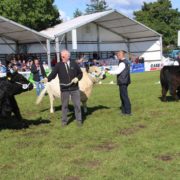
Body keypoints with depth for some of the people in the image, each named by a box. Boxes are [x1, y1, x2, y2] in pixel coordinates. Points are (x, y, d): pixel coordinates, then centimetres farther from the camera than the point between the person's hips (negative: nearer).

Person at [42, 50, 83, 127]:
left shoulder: (74, 64, 3)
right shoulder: (58, 65, -1)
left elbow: (80, 73, 12)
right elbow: (53, 74, -10)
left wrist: (77, 78, -8)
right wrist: (47, 79, -28)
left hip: (75, 88, 1)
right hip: (64, 89, -1)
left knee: (77, 105, 6)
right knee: (64, 105, 9)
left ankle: (79, 120, 19)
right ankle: (64, 121, 21)